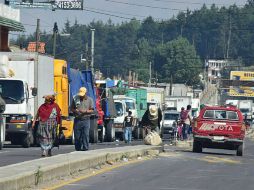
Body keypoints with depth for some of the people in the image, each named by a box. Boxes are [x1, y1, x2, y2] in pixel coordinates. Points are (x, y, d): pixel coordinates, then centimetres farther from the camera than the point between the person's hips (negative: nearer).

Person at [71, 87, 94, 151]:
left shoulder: (89, 100, 6)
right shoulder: (75, 99, 9)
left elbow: (92, 111, 4)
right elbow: (72, 108, 13)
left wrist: (85, 111, -14)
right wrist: (75, 111, -9)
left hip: (86, 120, -1)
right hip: (77, 120, 1)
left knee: (85, 135, -7)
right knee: (77, 136, 1)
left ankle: (85, 148, -4)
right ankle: (77, 149, 10)